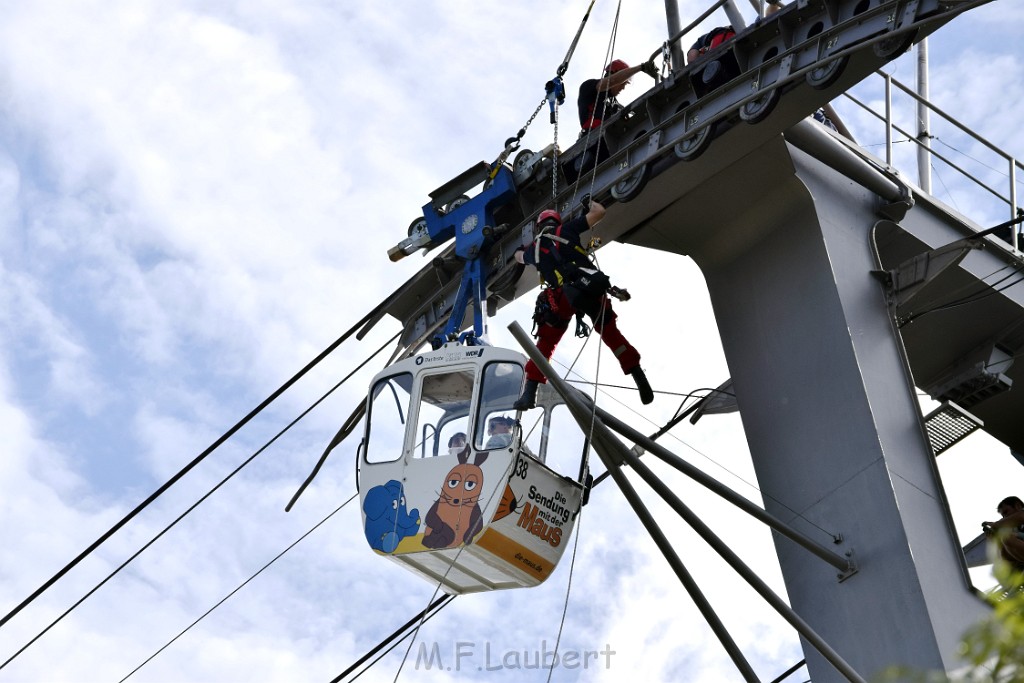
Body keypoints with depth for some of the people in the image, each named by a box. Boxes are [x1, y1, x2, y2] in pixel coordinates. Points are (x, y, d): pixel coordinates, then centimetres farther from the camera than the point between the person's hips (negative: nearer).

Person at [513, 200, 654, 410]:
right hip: (592, 289, 0)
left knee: (545, 345, 11)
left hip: (561, 296, 0)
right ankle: (640, 378, 11)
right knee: (612, 335, 14)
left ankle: (530, 393, 0)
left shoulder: (535, 247, 24)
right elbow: (599, 212, 21)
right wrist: (589, 202, 43)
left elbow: (519, 256, 49)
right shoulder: (566, 229, 19)